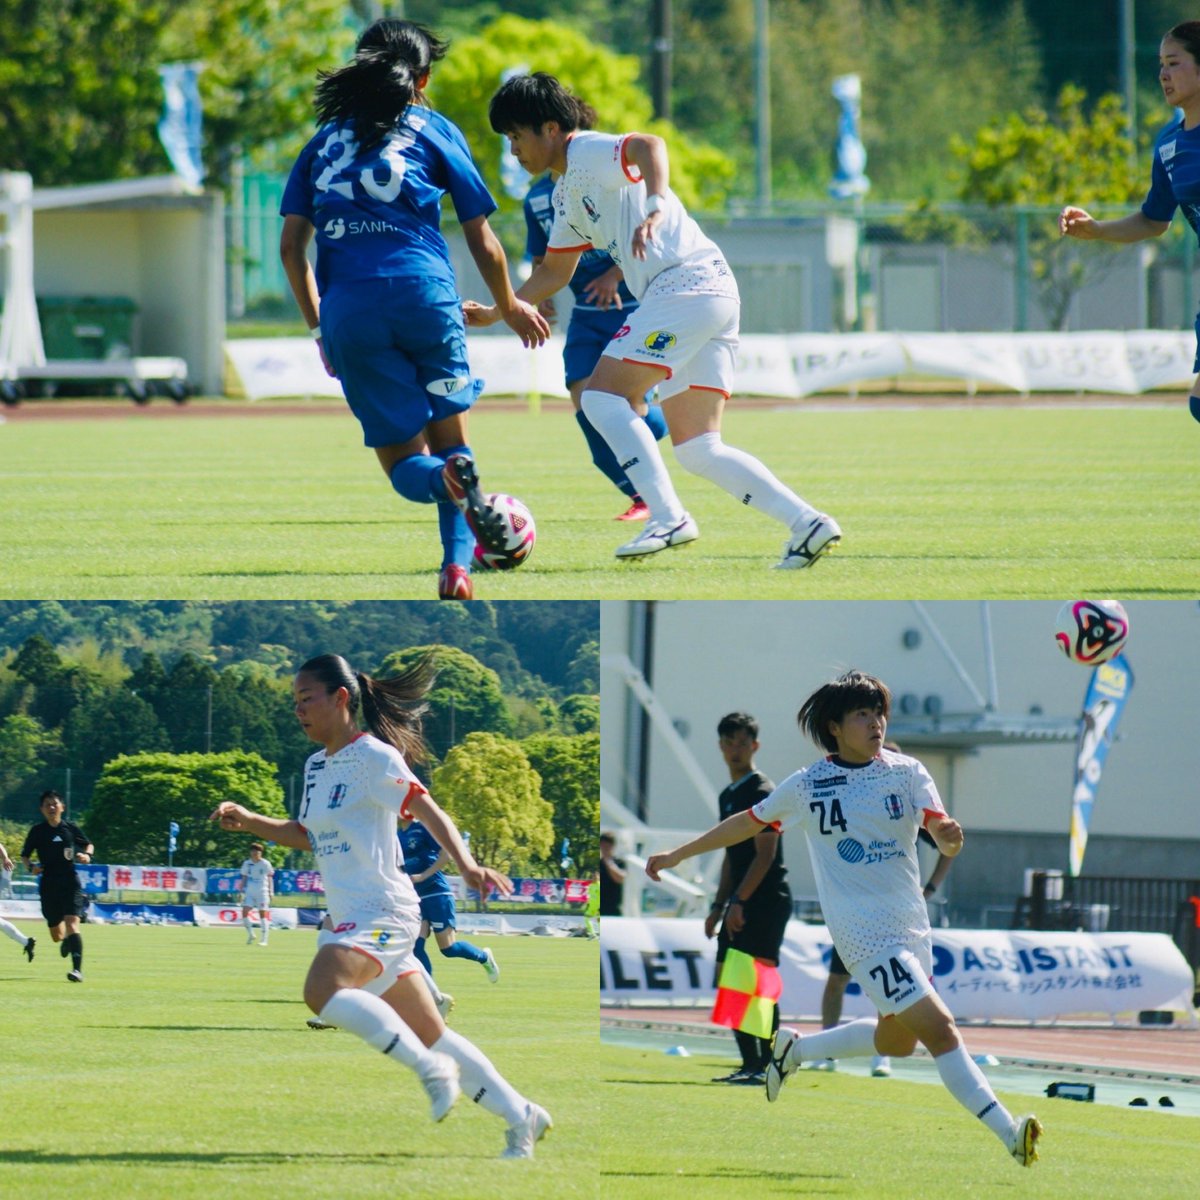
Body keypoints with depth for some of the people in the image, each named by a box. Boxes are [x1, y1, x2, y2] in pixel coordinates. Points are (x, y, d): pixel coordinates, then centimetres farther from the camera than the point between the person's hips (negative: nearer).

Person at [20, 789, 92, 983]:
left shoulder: (70, 828, 2)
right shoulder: (37, 831, 2)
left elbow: (88, 844, 17)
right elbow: (25, 855, 10)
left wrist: (87, 855, -5)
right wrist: (30, 867, -10)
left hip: (70, 884, -2)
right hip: (48, 885, 2)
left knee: (72, 924, -20)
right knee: (57, 935, 8)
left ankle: (78, 969, -24)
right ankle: (65, 941, 47)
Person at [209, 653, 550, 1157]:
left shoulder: (373, 757, -10)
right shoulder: (317, 765, 16)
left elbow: (428, 812, -18)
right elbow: (306, 835, 29)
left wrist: (466, 864, -33)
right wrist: (249, 822, 14)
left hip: (383, 912, -9)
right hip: (352, 919, 9)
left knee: (322, 991, -31)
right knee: (430, 1035, 10)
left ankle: (430, 1068, -21)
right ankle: (522, 1116, 18)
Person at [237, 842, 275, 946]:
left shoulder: (265, 864, -2)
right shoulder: (247, 864, 6)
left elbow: (270, 878, 3)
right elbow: (244, 878, 13)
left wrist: (270, 892, -1)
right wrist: (241, 891, 7)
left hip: (262, 892, -3)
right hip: (249, 892, 3)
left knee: (263, 914, -3)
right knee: (244, 912, -9)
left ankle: (264, 939, 1)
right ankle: (250, 934, 9)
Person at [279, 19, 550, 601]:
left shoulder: (325, 140, 20)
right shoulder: (433, 131, 14)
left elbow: (291, 245, 13)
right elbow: (482, 242, 13)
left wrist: (317, 325, 23)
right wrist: (510, 307, 29)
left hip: (347, 310, 1)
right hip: (423, 292, -1)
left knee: (404, 462, 8)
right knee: (450, 436, 15)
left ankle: (449, 480, -28)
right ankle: (457, 566, -8)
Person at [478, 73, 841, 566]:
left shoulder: (588, 153, -5)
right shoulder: (566, 195, 24)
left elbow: (649, 145, -26)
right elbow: (553, 272, 35)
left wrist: (655, 206, -41)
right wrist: (494, 313, 33)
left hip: (686, 282, -10)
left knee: (602, 396, -12)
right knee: (696, 450, 5)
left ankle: (668, 518, -19)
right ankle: (808, 524, -2)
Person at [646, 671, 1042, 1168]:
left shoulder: (907, 773, 1)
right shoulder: (806, 786, -3)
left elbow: (941, 833, -11)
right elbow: (747, 823, 12)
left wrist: (950, 837, -36)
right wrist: (678, 855, 20)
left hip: (912, 928, 5)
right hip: (865, 935, -5)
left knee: (897, 1040, 20)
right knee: (939, 1030, -17)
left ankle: (794, 1050, 42)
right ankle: (1009, 1132, -23)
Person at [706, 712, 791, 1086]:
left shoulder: (762, 792, -10)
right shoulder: (728, 796, 18)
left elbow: (765, 854, -17)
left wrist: (738, 901, -21)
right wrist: (719, 906, 19)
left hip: (766, 901, -9)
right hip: (741, 904, 9)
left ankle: (768, 1065, -12)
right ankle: (751, 1065, 11)